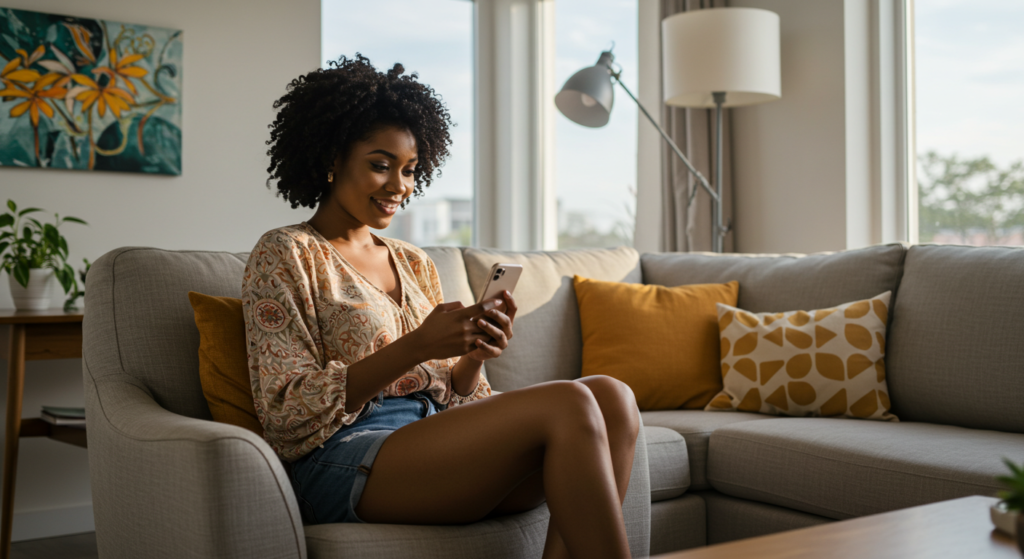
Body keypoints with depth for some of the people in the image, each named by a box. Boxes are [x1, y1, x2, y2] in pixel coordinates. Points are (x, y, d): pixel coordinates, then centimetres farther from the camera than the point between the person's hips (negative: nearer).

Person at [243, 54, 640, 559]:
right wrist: (415, 348, -17)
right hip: (349, 460, -7)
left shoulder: (414, 264, 22)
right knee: (568, 403, -27)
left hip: (435, 447, 7)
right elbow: (288, 411, -8)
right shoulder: (284, 255, 2)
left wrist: (475, 355, -5)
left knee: (611, 396, -19)